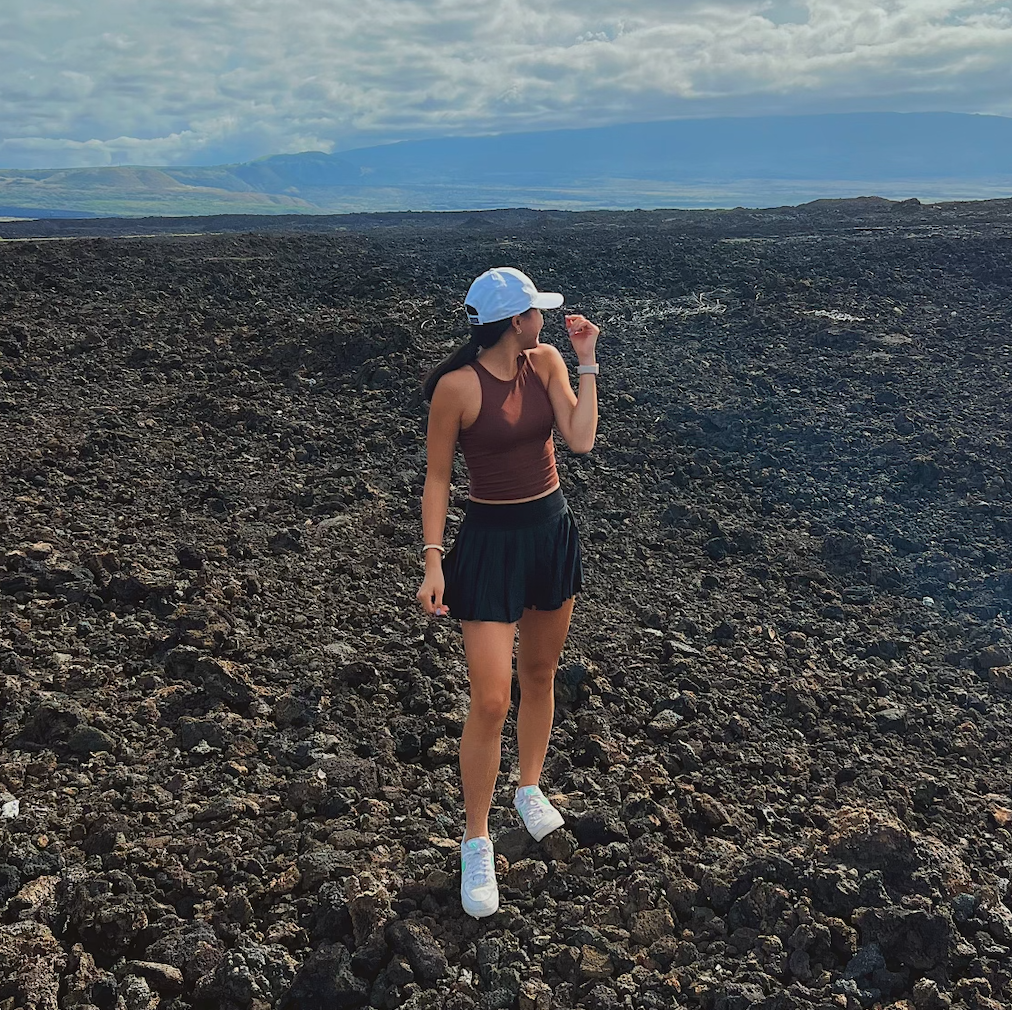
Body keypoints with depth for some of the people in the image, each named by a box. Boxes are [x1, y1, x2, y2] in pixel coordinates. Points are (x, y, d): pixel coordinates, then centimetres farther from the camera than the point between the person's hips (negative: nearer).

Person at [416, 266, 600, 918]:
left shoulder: (547, 362, -1)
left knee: (541, 674, 20)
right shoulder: (456, 386, -15)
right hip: (491, 540, -5)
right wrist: (434, 561, -12)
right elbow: (438, 478, -8)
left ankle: (531, 789, 44)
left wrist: (587, 362, -12)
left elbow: (582, 439, -11)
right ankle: (476, 844, 12)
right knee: (491, 702, -7)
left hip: (553, 531, 5)